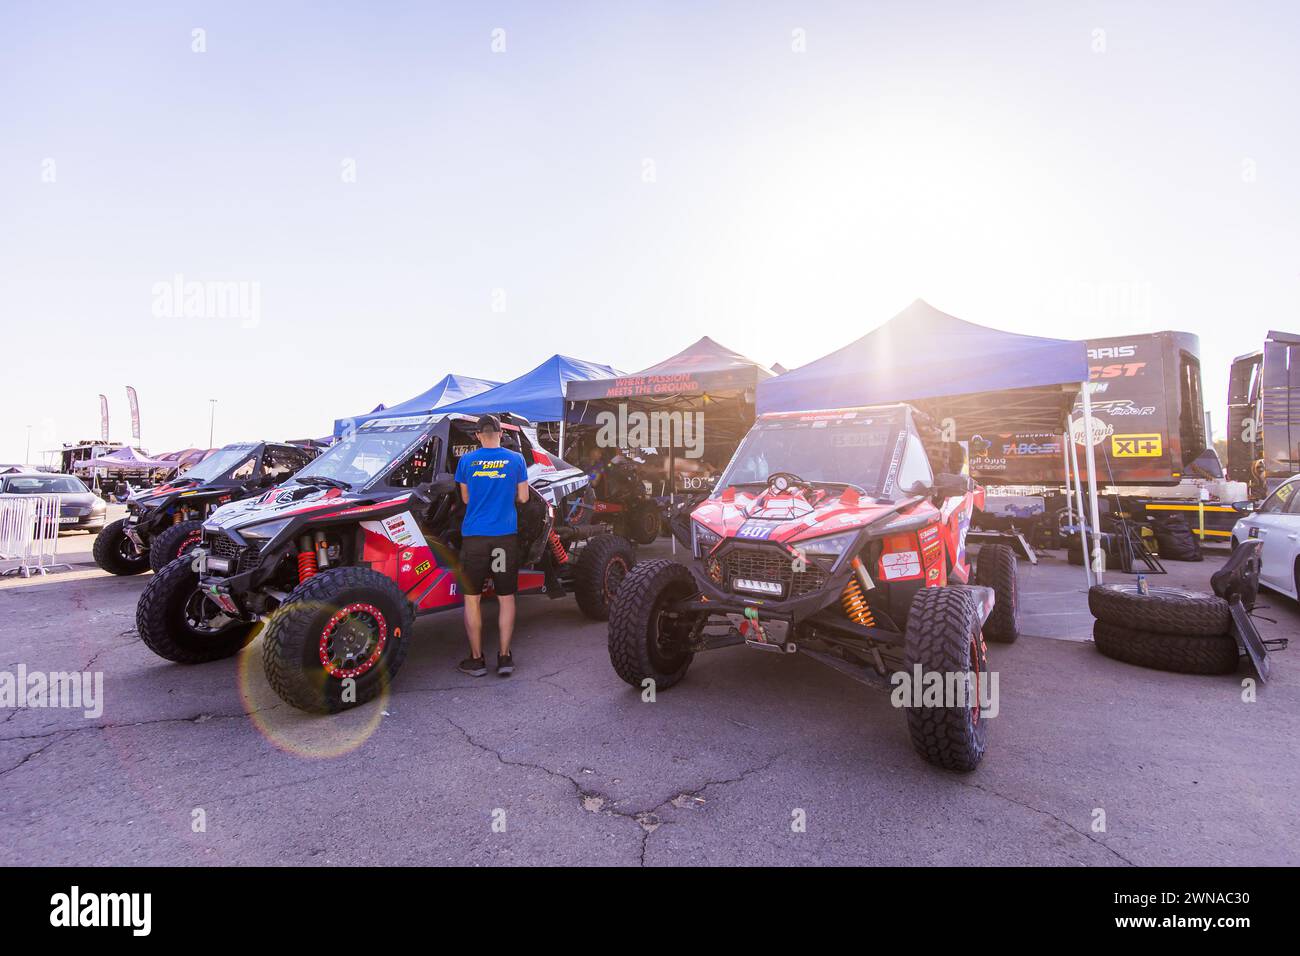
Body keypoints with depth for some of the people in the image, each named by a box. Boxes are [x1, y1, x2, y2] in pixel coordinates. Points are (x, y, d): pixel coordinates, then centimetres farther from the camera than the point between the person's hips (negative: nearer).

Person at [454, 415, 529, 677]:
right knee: (506, 597, 10)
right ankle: (505, 657, 12)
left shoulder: (466, 461, 0)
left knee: (472, 598, 9)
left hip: (474, 537, 0)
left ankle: (476, 659, 12)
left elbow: (466, 498, 10)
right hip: (505, 537, 1)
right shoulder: (515, 459, 0)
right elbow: (522, 497, 4)